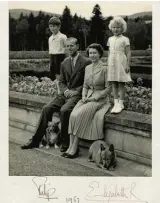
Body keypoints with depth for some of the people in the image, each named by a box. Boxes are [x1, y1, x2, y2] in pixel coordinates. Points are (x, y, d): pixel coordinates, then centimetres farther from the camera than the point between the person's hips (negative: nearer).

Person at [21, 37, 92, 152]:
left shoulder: (86, 62, -3)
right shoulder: (64, 63, 15)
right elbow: (61, 81, 17)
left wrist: (76, 91, -15)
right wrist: (66, 90, -4)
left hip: (78, 94, -6)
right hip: (65, 94, 6)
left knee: (64, 110, -31)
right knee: (47, 108, -13)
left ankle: (65, 143, -15)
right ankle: (35, 141, -6)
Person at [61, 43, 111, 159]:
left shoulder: (105, 68, -7)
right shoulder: (87, 68, 13)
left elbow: (108, 88, -9)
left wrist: (94, 98, -14)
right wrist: (84, 96, -2)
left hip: (100, 99, -6)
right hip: (88, 98, 6)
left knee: (78, 115, -26)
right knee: (73, 114, -22)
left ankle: (73, 149, -16)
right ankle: (72, 147, -20)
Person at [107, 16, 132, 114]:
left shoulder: (124, 39, -3)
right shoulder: (110, 39, 12)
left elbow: (128, 53, -6)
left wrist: (128, 65, -13)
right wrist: (108, 64, 13)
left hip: (121, 63, -5)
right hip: (112, 64, 5)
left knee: (121, 84, 0)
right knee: (114, 84, 6)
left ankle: (121, 104, 7)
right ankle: (116, 103, 12)